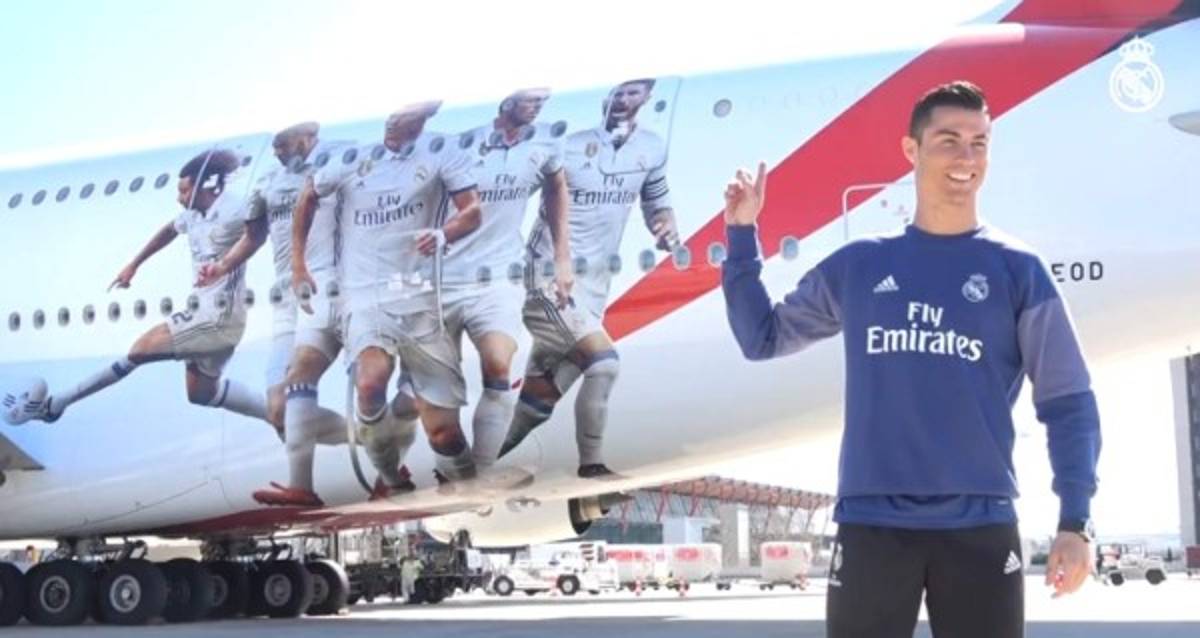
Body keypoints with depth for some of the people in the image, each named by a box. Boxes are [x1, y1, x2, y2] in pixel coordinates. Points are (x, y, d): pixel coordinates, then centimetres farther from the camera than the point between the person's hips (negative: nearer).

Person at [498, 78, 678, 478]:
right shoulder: (565, 142, -14)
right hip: (552, 274, -6)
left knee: (543, 390, 9)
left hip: (594, 281, 6)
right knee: (603, 361, -20)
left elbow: (656, 202, 17)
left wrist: (666, 226, -3)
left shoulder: (651, 149, 4)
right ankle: (591, 465, -5)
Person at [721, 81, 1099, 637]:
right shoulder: (857, 265, 9)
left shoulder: (1018, 269, 4)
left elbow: (1068, 402, 2)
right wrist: (741, 236, 11)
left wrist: (1074, 522, -7)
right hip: (870, 524, 1)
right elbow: (761, 338, 18)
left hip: (981, 528, -1)